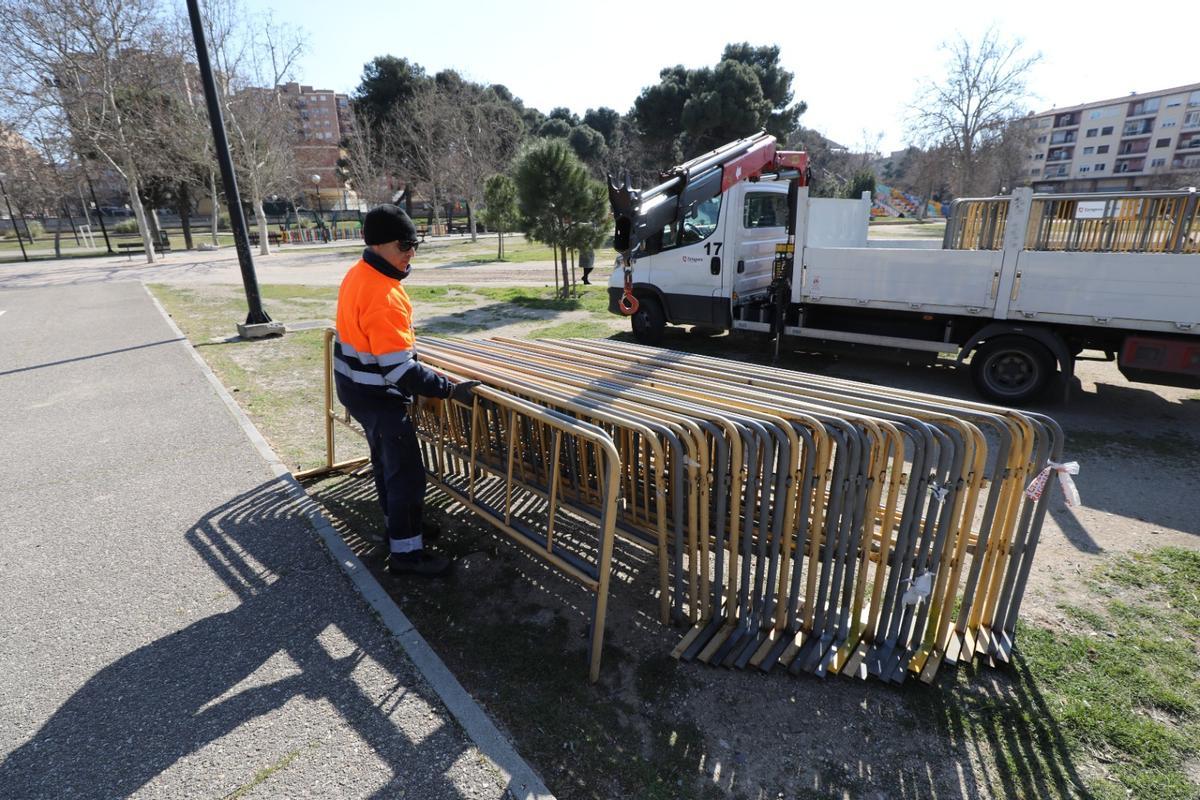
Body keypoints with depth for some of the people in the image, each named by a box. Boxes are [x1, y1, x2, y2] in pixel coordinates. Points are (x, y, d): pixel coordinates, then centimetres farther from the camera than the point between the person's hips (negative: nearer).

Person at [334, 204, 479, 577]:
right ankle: (405, 552, 10)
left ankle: (396, 523, 43)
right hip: (376, 396, -10)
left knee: (385, 458, 24)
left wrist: (408, 345, 22)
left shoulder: (358, 274, 2)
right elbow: (400, 371, -32)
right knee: (406, 472, -1)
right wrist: (452, 389, -29)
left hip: (355, 385, 10)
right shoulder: (384, 297, -30)